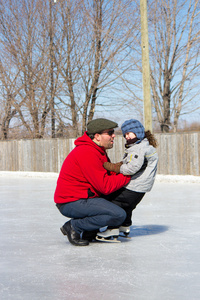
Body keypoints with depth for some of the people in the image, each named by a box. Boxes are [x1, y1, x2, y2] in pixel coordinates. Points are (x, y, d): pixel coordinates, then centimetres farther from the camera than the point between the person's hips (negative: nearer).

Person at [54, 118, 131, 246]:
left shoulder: (98, 150, 13)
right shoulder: (88, 154, -21)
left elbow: (110, 173, 16)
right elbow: (105, 186, -22)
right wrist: (127, 176, -11)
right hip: (71, 203, -11)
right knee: (119, 215, -20)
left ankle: (88, 232, 10)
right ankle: (74, 227, -9)